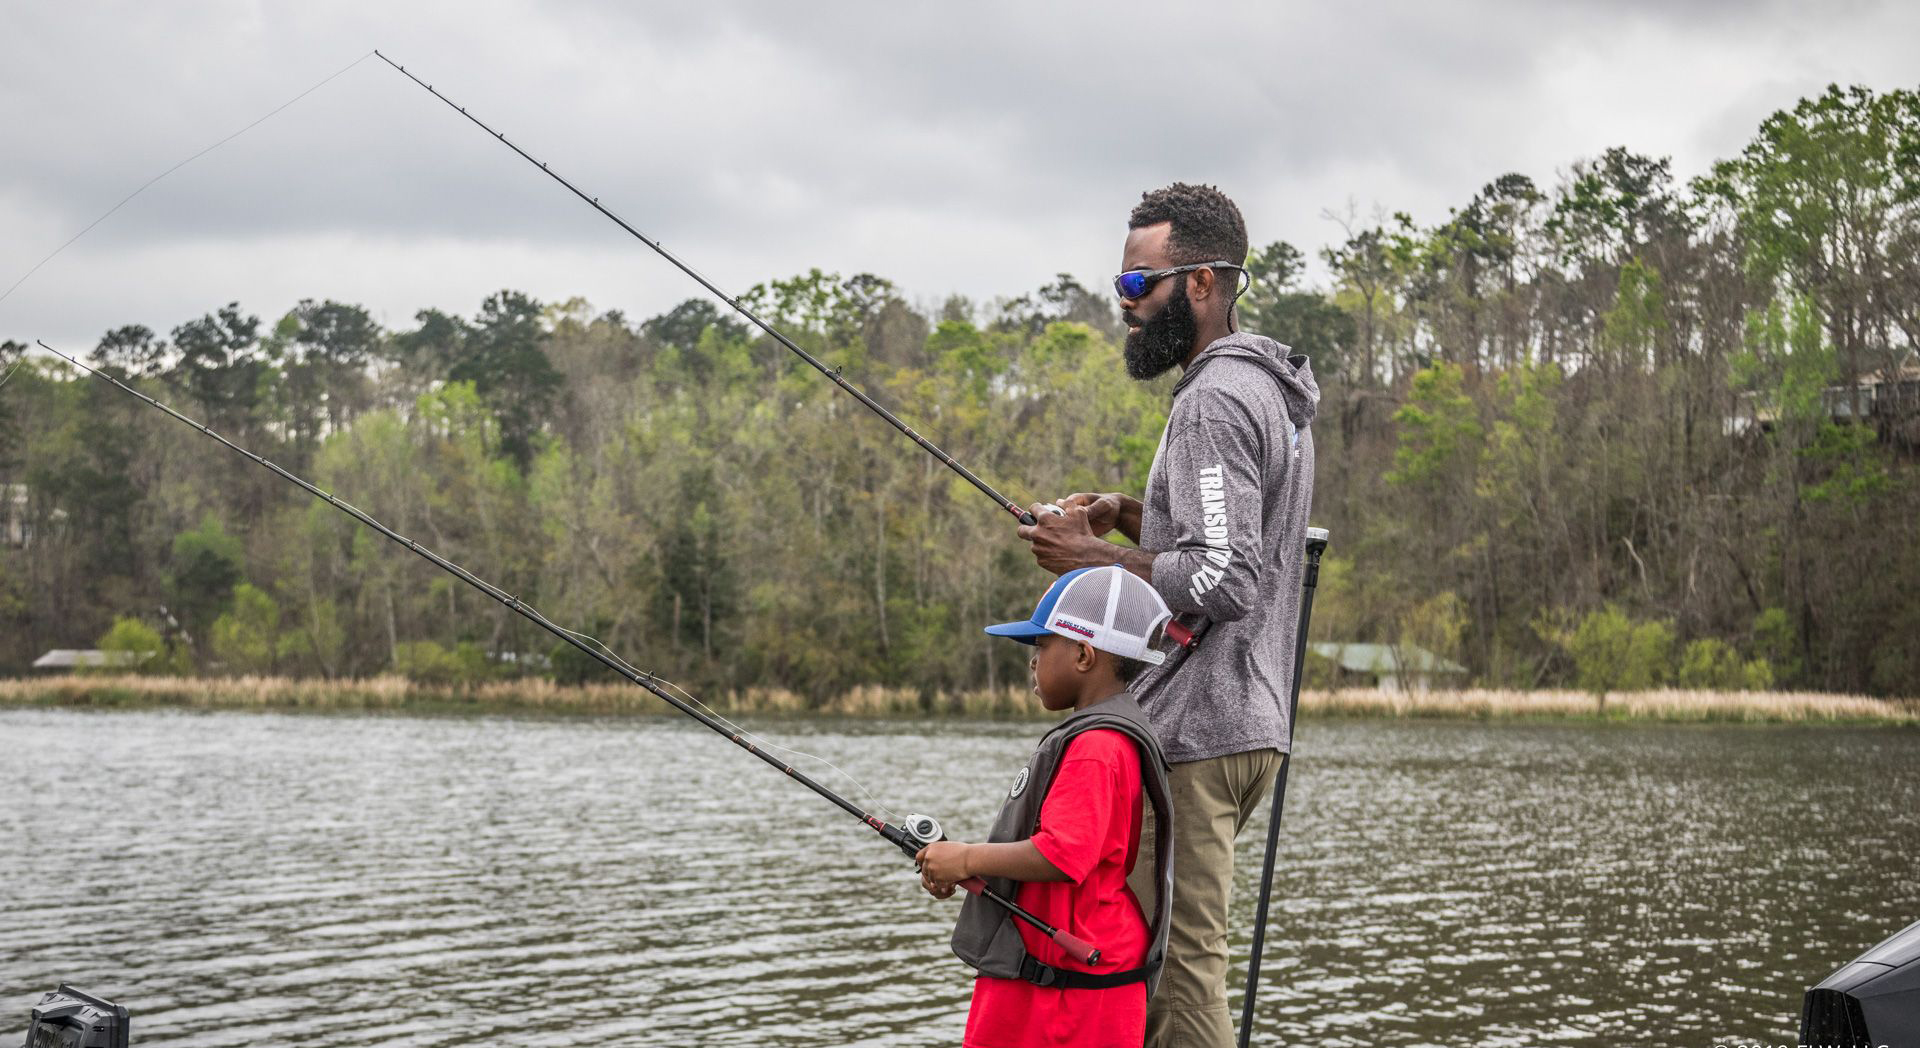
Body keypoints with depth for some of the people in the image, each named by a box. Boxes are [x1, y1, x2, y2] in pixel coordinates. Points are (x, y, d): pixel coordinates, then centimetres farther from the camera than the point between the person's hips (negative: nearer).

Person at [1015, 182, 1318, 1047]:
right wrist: (1133, 516, 15)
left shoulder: (1214, 401, -15)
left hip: (1195, 732, -11)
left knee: (1179, 971, -8)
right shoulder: (1271, 392, 18)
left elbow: (1221, 583, -23)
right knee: (1179, 962, 14)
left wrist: (1093, 557, -12)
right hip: (1250, 722, 11)